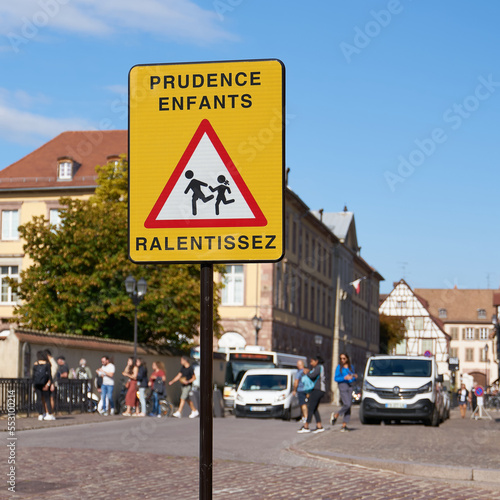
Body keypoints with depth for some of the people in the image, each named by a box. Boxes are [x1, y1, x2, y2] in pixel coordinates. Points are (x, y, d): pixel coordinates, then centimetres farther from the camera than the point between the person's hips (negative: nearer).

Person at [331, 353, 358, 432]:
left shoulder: (350, 367, 15)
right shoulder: (339, 367, 3)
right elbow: (336, 378, -3)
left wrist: (355, 376, -2)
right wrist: (345, 378, -16)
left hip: (350, 386, 5)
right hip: (342, 385, -5)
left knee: (348, 406, -2)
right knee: (347, 404, -18)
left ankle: (344, 425, -1)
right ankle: (336, 415, 6)